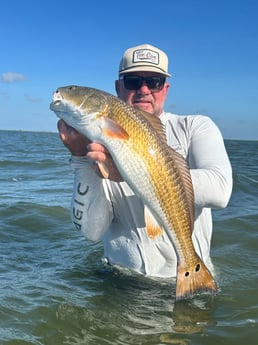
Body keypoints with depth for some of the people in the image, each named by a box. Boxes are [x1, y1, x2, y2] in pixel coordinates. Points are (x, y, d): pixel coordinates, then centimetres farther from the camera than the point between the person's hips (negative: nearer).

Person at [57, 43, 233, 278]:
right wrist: (81, 157, -16)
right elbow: (92, 231, -7)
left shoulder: (196, 127, 0)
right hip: (120, 279, 2)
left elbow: (220, 190, -20)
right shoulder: (103, 142, 2)